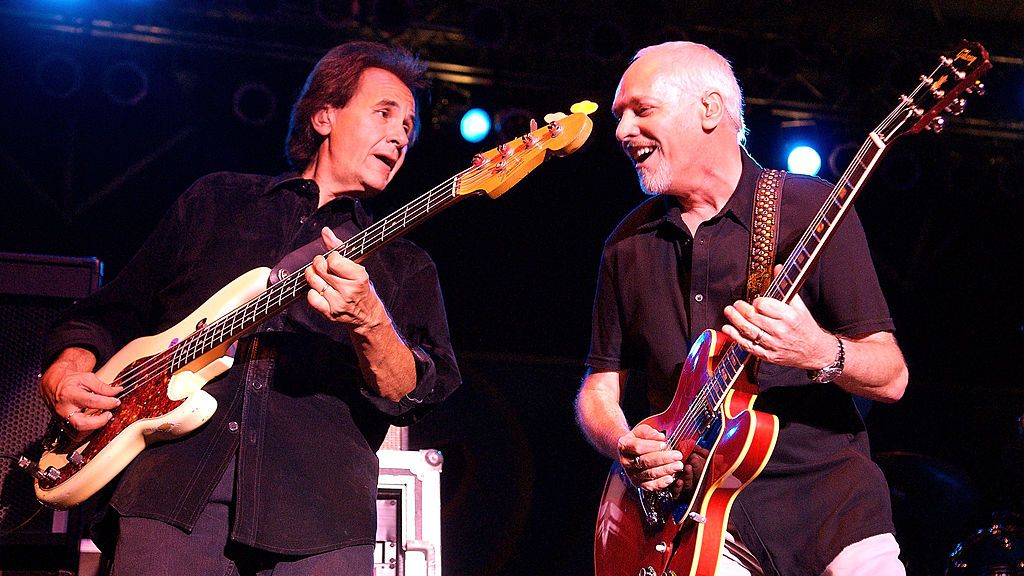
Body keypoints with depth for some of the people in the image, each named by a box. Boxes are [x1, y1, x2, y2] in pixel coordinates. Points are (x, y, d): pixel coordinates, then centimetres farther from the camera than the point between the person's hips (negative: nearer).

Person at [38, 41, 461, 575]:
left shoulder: (406, 267, 18)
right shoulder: (213, 201, 21)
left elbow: (412, 395, 1)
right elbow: (113, 311, 23)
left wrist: (370, 324, -18)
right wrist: (64, 371, 4)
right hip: (169, 485, 0)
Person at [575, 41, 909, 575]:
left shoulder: (812, 209, -2)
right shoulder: (629, 242, 10)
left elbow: (892, 377, -4)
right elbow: (599, 388, 15)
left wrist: (820, 353, -25)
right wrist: (623, 447, -6)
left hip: (825, 486, -2)